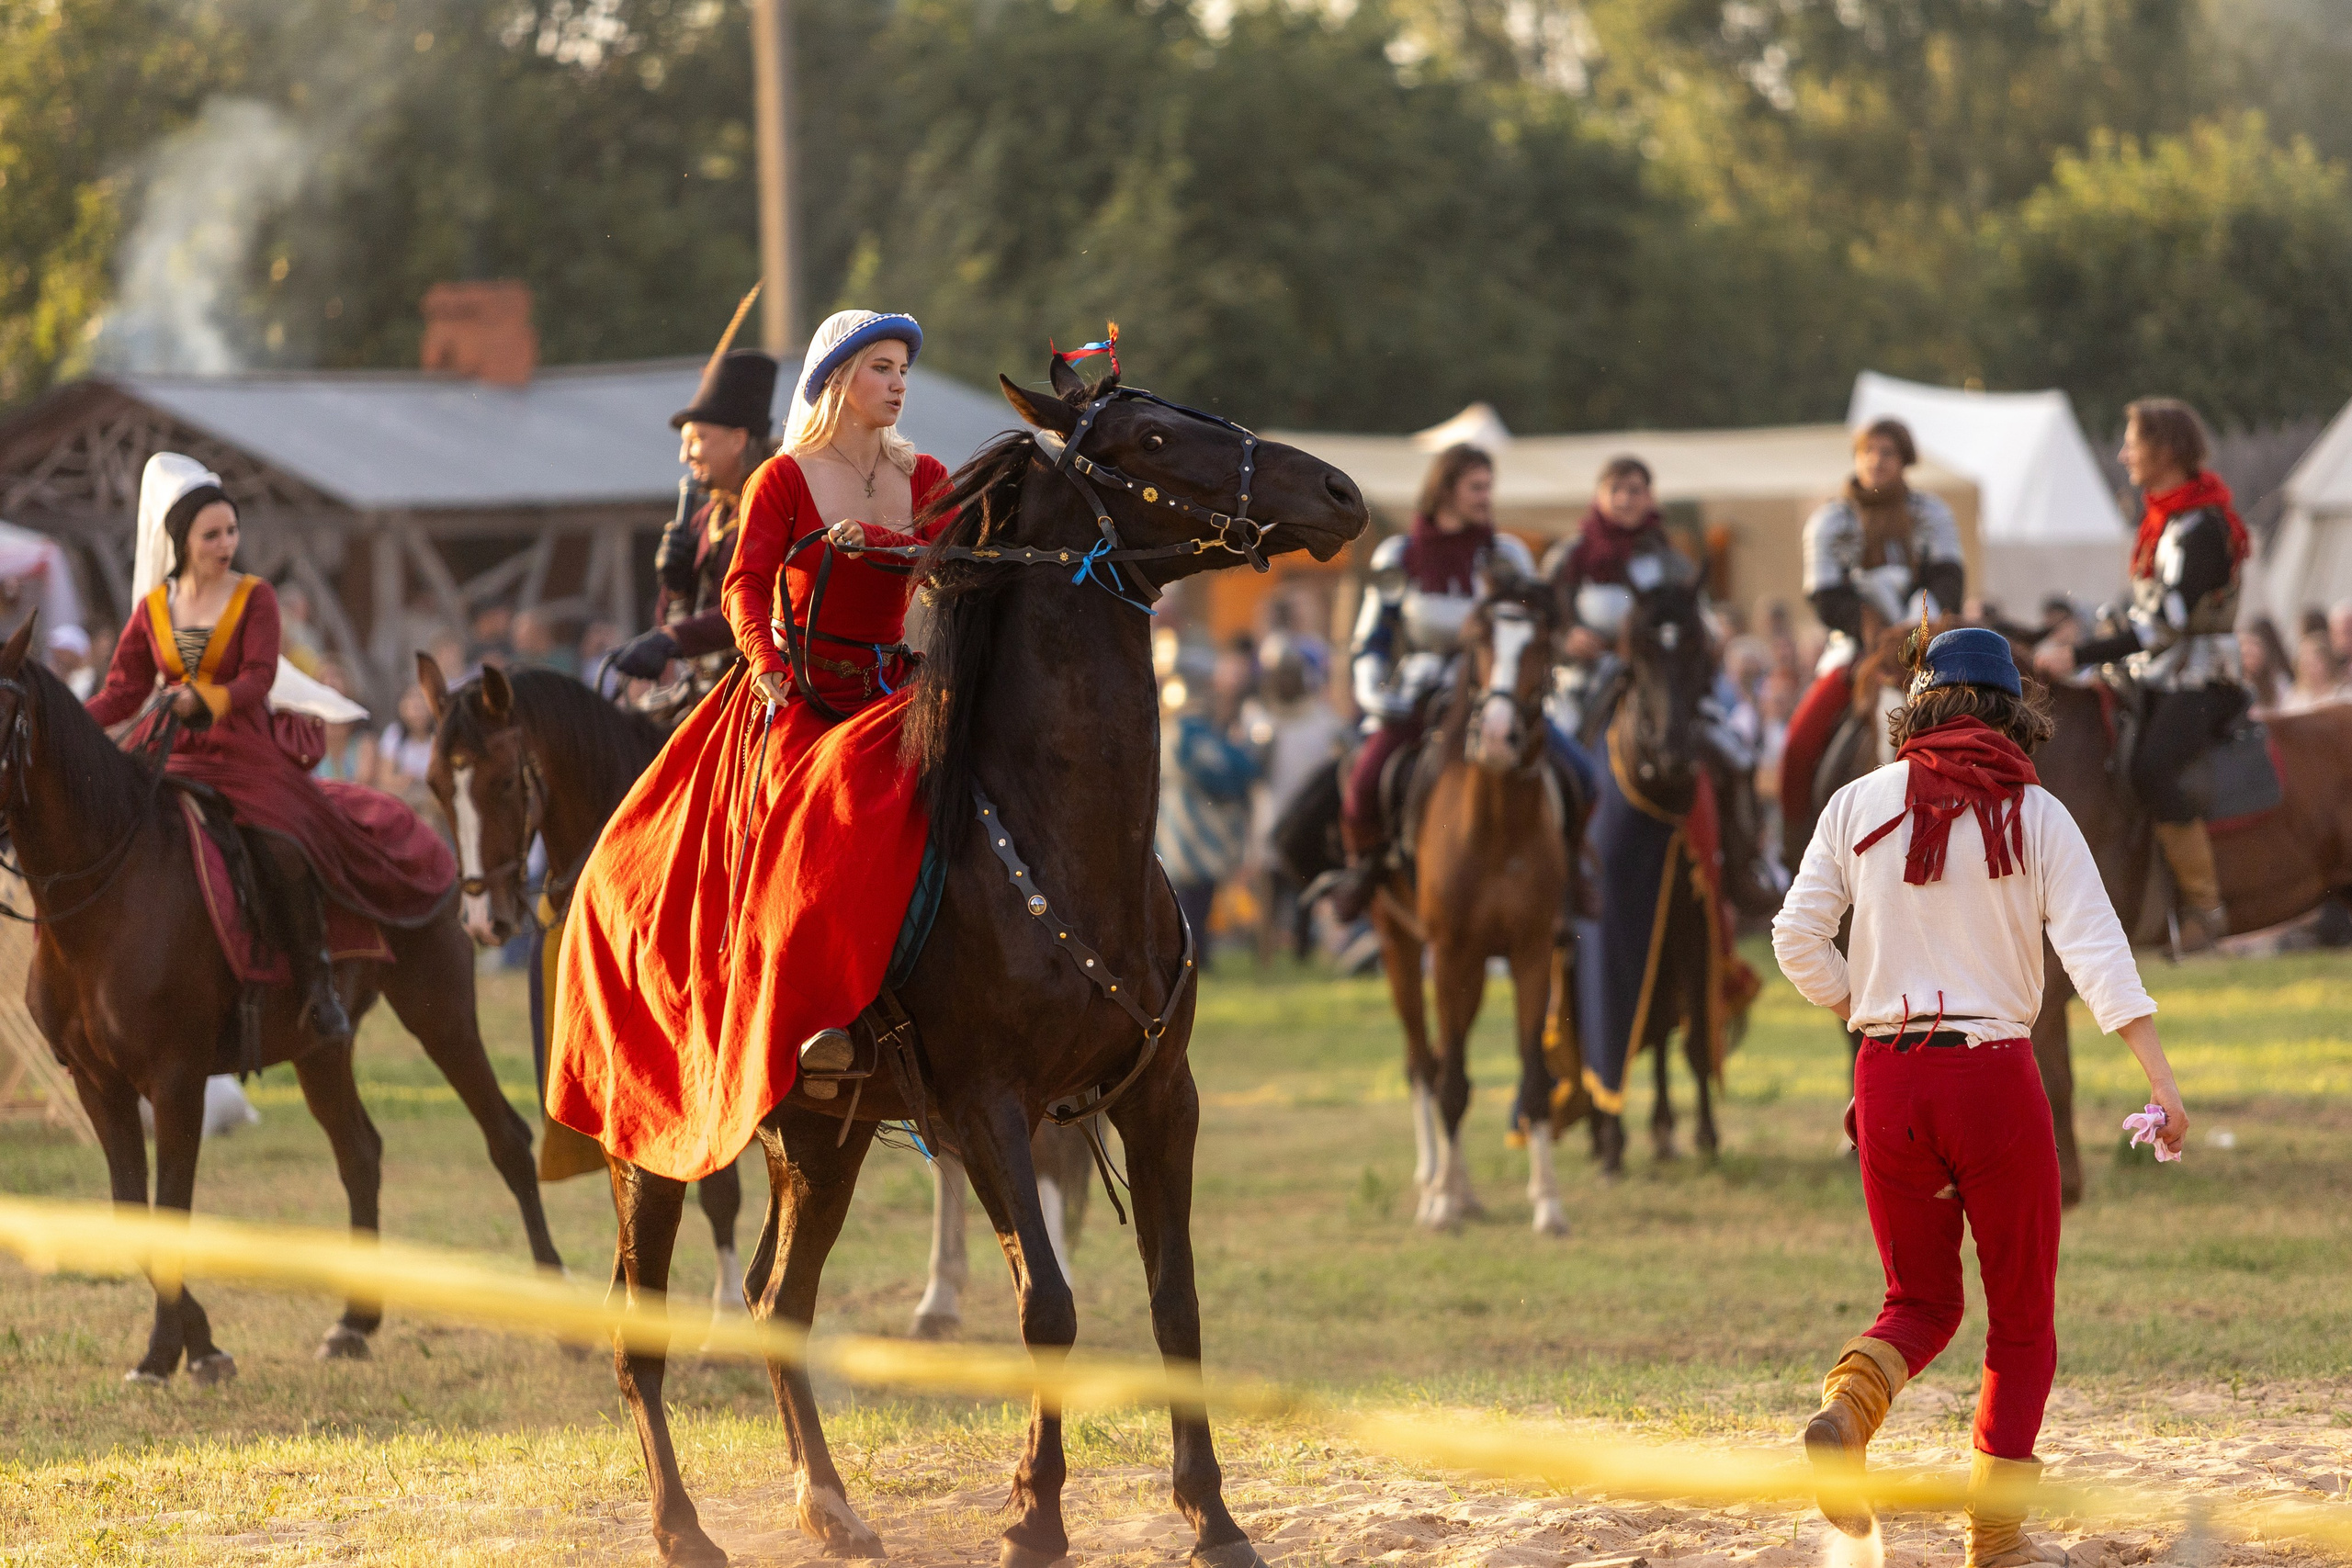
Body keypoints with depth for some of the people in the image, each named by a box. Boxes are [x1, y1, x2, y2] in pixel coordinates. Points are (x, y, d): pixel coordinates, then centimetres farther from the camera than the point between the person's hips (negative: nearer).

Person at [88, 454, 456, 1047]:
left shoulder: (254, 598, 0)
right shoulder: (153, 609, 8)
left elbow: (259, 678, -11)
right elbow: (123, 691, 6)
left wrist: (204, 700, -29)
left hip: (242, 748, -3)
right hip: (169, 753, 3)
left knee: (284, 850, -27)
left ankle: (316, 981, -16)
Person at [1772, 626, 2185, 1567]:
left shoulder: (1861, 805, 4)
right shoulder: (2035, 816, -1)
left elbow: (1797, 939, 3)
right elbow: (2096, 951, -12)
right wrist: (2162, 1083, -18)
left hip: (1889, 1076, 2)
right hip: (1995, 1070, -2)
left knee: (1922, 1304, 16)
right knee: (2022, 1317, 12)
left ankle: (1851, 1398, -17)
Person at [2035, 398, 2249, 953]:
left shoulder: (2200, 527, -16)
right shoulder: (2161, 516, 14)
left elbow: (2167, 621, -24)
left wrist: (2081, 656, -26)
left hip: (2201, 682, -10)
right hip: (2155, 678, 10)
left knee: (2149, 767, -33)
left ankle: (2205, 906, -26)